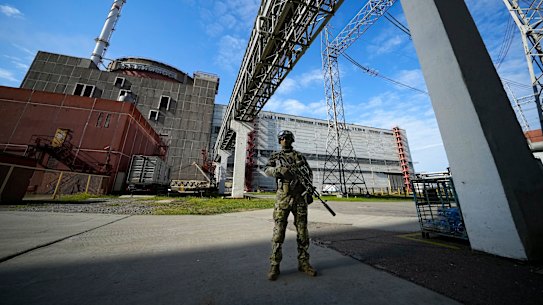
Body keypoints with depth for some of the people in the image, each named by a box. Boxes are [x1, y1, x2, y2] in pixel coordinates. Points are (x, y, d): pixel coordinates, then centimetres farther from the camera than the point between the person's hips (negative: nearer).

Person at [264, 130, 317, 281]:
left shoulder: (300, 156, 15)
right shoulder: (275, 156, 11)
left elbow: (309, 173, 13)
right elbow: (267, 170, -5)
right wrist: (280, 169, -25)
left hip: (300, 197, 2)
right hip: (283, 197, -2)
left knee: (303, 232, 9)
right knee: (278, 232, 1)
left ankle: (303, 263, 25)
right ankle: (274, 265, 15)